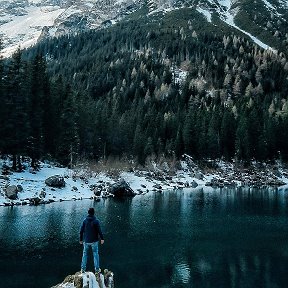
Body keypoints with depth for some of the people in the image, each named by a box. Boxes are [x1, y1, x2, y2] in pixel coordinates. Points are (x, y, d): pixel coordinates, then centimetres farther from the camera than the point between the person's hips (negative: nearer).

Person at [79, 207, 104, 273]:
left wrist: (81, 239, 10)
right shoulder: (96, 221, -13)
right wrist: (102, 238, 1)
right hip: (94, 241, -2)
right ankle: (97, 269, 16)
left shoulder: (85, 220, -6)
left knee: (85, 254, 15)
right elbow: (99, 231, -11)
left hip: (86, 241, 2)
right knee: (95, 254, 11)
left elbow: (81, 231, -2)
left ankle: (83, 269, 20)